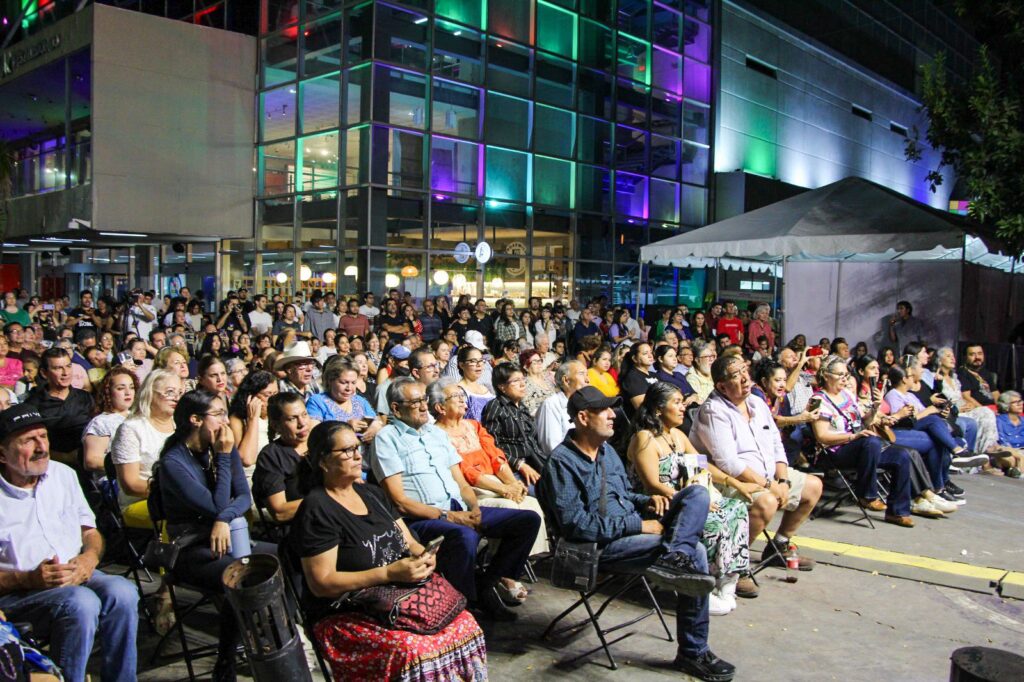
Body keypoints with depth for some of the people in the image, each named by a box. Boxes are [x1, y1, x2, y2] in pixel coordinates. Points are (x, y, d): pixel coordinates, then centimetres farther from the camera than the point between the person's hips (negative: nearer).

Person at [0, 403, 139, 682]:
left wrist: (90, 556, -4)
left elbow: (90, 530, 19)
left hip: (76, 576, 5)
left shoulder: (63, 474, 12)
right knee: (82, 603, -34)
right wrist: (29, 579, -22)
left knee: (122, 592, -26)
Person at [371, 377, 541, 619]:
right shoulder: (387, 438, -2)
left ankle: (486, 585, 2)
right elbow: (400, 502, -9)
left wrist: (474, 508, -2)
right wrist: (447, 516, -14)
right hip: (422, 519, -7)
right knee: (465, 535, -39)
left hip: (460, 511, 8)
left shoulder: (437, 433, 21)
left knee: (529, 520, -5)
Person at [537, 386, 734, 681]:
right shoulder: (562, 461, -12)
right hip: (604, 545, -9)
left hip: (635, 528, 9)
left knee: (698, 493, -12)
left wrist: (647, 500, 2)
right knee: (695, 552, -22)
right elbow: (575, 524, -20)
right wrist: (638, 525, -20)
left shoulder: (607, 450, 16)